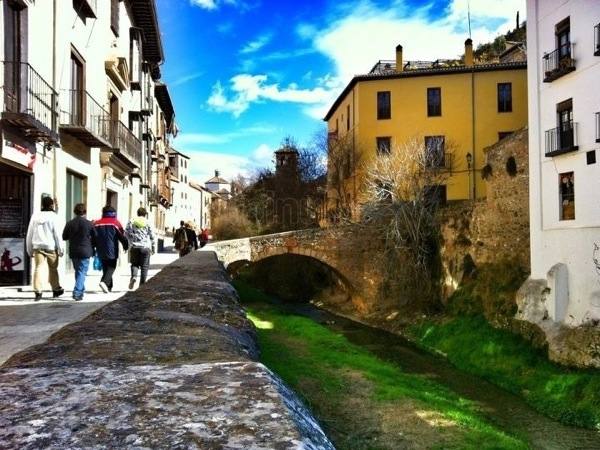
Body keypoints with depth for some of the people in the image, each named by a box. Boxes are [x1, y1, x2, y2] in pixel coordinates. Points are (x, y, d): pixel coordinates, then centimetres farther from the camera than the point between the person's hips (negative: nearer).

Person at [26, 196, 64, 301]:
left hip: (37, 246, 3)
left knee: (38, 268, 0)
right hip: (51, 247, -3)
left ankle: (37, 291, -9)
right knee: (53, 269, 10)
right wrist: (60, 249, 0)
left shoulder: (35, 216, 8)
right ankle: (56, 289, 22)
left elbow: (29, 234, 11)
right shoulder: (53, 216, -5)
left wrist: (29, 250, 18)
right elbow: (57, 234, -6)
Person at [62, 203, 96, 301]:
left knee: (78, 271, 18)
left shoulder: (69, 223, -1)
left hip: (73, 252, 3)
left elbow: (64, 237, 7)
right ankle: (77, 293, -12)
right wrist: (92, 249, 16)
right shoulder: (89, 224, -7)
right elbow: (95, 238, 0)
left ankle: (80, 291, 26)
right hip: (85, 252, -3)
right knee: (82, 272, -1)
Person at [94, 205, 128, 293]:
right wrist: (126, 246, 12)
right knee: (111, 267, 1)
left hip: (101, 252, 4)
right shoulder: (115, 223, -5)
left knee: (105, 268, 15)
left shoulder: (96, 224, 7)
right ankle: (104, 282, -22)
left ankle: (109, 286, 16)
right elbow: (122, 236, -3)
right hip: (112, 252, -4)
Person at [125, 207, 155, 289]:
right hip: (145, 247, -1)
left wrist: (130, 242, 17)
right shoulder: (148, 223, 2)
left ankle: (133, 276, -14)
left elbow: (126, 233, 3)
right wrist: (153, 247, 13)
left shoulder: (131, 222, 5)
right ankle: (142, 284, 4)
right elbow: (152, 236, 4)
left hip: (134, 246, 1)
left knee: (134, 264, 14)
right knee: (144, 266, 6)